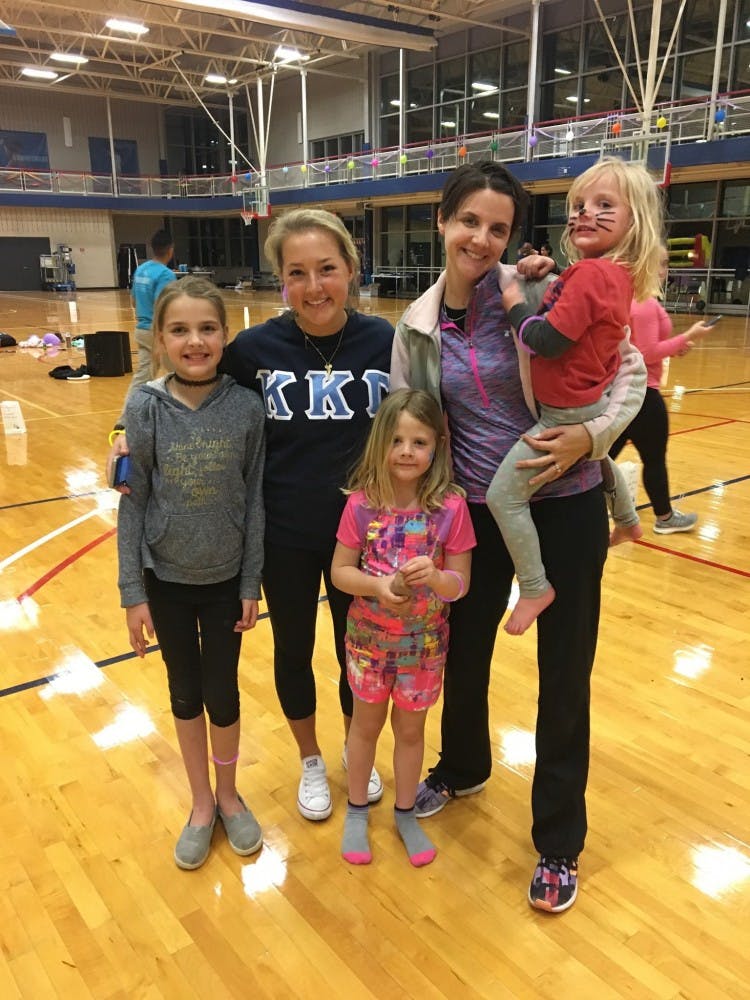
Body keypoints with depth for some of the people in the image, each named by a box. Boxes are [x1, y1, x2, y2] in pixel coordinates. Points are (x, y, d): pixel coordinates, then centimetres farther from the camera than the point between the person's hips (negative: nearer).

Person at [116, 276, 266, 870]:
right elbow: (134, 503, -7)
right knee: (186, 694, 16)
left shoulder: (247, 408, -11)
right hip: (166, 580, 1)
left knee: (222, 694, 11)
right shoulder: (145, 408, -12)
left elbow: (254, 499, -6)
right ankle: (202, 803, 37)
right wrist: (132, 593, -6)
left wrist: (251, 584, -4)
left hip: (225, 580, 0)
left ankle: (228, 795, 38)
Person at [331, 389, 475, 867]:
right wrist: (378, 585, -26)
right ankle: (357, 811, 41)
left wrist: (434, 576, -31)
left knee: (410, 728, 18)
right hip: (369, 638, 0)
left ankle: (406, 814, 42)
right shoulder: (362, 503, -14)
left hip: (424, 642, 0)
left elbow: (460, 583, -11)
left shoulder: (451, 506, -16)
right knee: (366, 723, 19)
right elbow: (340, 570, -8)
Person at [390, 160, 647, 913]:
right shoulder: (417, 327, 0)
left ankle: (557, 843, 26)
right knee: (463, 650, 18)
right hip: (476, 513, 4)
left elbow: (628, 368, -7)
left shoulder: (541, 295, -11)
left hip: (564, 509, -3)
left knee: (563, 674, 6)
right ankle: (461, 768, 49)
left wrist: (591, 435, -23)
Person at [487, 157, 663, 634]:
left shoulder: (591, 273, -25)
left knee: (503, 494, -8)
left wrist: (514, 301, -13)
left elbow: (545, 341, -29)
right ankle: (628, 520, 65)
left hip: (570, 416, -10)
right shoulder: (618, 272, 4)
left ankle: (535, 588, 4)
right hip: (594, 406, 10)